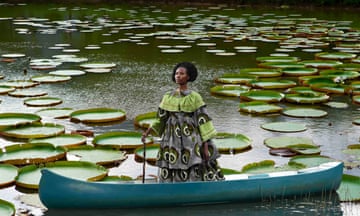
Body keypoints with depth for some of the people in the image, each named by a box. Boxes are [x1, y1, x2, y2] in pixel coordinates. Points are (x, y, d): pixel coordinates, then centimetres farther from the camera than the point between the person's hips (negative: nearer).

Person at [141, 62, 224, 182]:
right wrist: (148, 132, -1)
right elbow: (160, 121, 13)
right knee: (171, 177, 2)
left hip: (191, 141, -3)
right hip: (172, 143, 3)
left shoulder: (195, 97, -1)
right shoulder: (168, 97, 9)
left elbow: (203, 121, -3)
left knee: (194, 176, -6)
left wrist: (206, 146, -9)